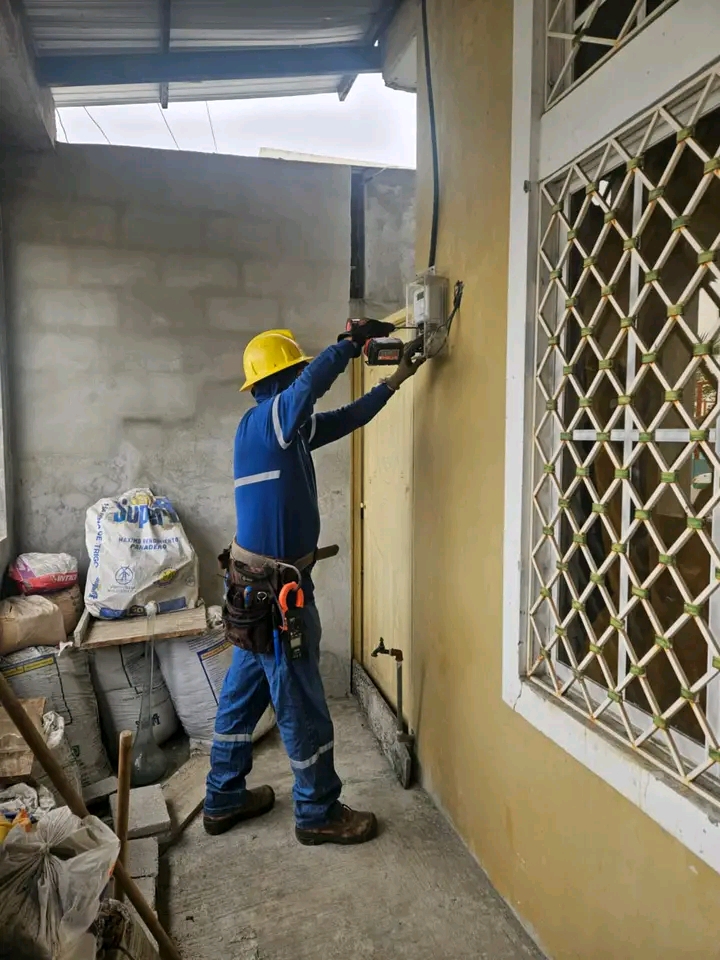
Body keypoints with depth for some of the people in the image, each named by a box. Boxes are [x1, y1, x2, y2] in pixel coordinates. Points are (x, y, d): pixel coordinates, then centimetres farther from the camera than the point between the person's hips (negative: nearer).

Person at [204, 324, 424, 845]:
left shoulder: (289, 428, 12)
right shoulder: (265, 419, -15)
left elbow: (346, 419, 19)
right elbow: (314, 378, -32)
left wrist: (398, 377, 21)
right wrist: (353, 339, -17)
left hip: (258, 584, 10)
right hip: (273, 588, -10)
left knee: (244, 692, 18)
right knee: (301, 704, 4)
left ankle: (224, 799, 34)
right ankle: (319, 813, 21)